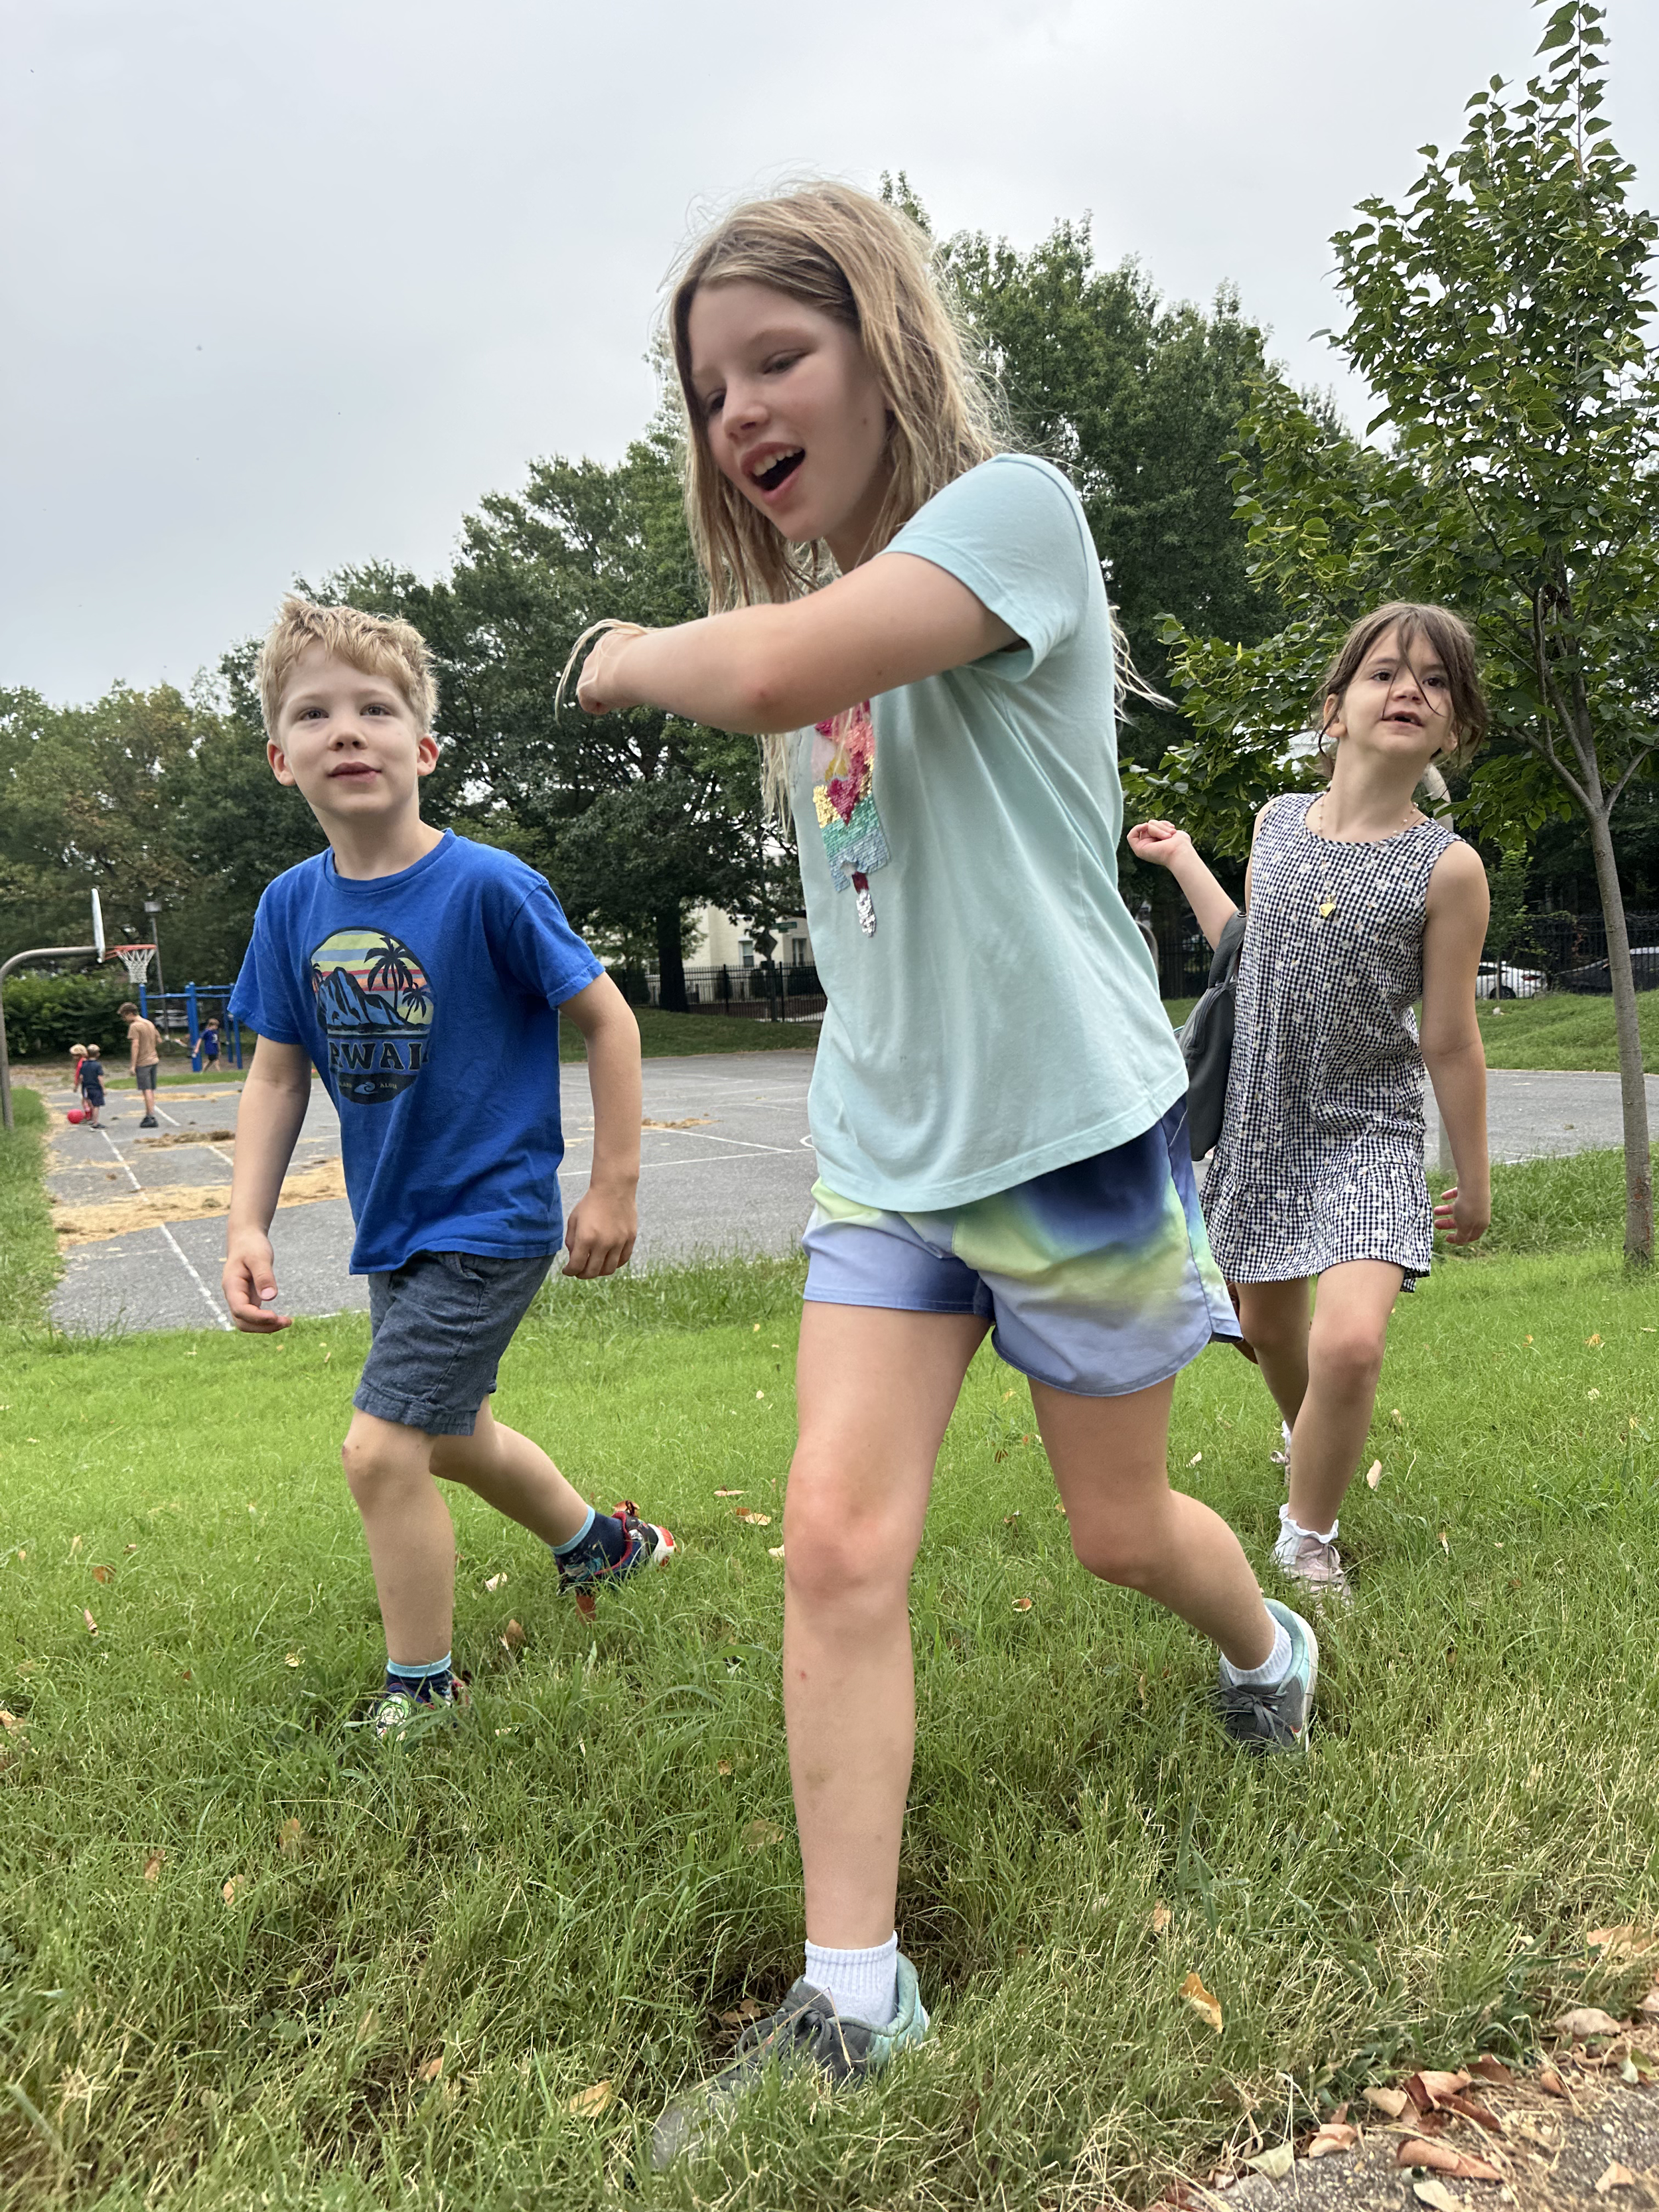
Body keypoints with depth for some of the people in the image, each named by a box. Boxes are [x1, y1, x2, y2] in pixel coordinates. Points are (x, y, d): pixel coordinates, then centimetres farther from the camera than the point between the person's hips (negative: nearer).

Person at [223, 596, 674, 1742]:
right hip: (395, 1226, 7)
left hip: (491, 1219, -7)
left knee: (382, 1449, -10)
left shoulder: (487, 885, -19)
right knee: (452, 1432, 24)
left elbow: (607, 1017, -11)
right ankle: (602, 1542, 51)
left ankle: (421, 1697, 13)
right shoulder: (293, 905, -3)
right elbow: (280, 1072, 4)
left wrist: (615, 1186, -10)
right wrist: (247, 1226, -4)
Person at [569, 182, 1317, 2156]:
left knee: (1119, 1530, 13)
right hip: (885, 1154, 6)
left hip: (1073, 1137, -6)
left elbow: (768, 672, -30)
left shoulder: (1010, 507, -14)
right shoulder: (819, 612, 11)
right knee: (836, 1535, -7)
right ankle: (852, 1997, 6)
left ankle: (1270, 1646, 48)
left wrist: (628, 657, -11)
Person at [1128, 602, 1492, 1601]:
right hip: (1262, 1119, 4)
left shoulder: (1447, 865, -12)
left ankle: (1308, 1540, 2)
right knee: (1268, 1325, 20)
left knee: (1351, 1340, -23)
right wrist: (1182, 859, 20)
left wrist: (1474, 1184, 0)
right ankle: (1309, 1439, 54)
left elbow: (1451, 1043, -7)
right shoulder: (1279, 820, 0)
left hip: (1369, 1131, -4)